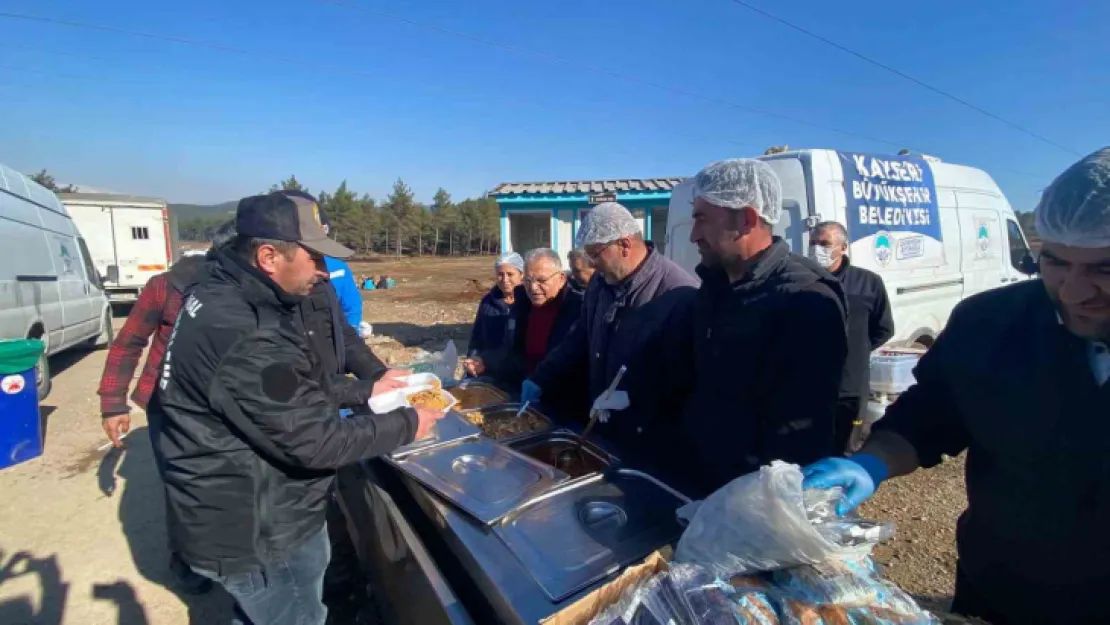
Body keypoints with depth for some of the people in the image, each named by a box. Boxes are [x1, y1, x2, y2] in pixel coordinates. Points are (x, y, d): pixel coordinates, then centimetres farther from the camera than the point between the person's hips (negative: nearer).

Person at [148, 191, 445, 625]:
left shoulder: (229, 296, 0)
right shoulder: (246, 338, -35)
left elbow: (300, 386, 10)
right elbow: (316, 442, -30)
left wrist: (367, 389, 5)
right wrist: (407, 424, -18)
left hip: (248, 509, 9)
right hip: (253, 528, -9)